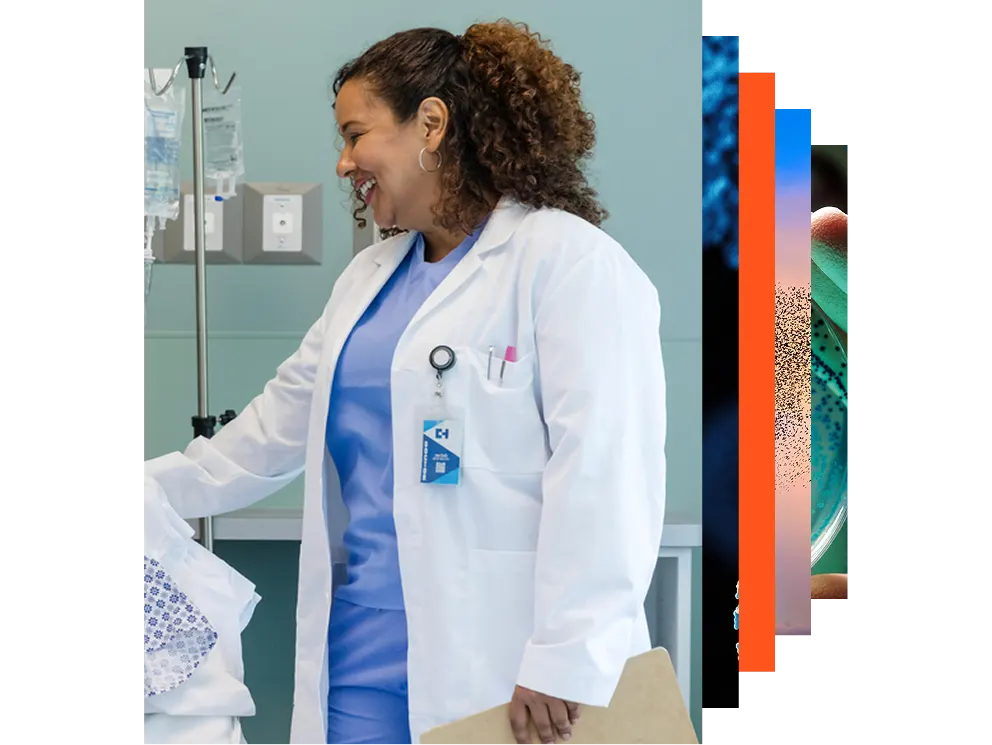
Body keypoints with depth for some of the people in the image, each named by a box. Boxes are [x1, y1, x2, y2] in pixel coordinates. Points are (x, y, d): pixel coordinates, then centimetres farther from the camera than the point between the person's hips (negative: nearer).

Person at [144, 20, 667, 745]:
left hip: (498, 663, -7)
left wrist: (568, 661, -22)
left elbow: (602, 470, -17)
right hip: (367, 651, 7)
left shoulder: (570, 261, -10)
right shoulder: (370, 275, 16)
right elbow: (274, 429, 24)